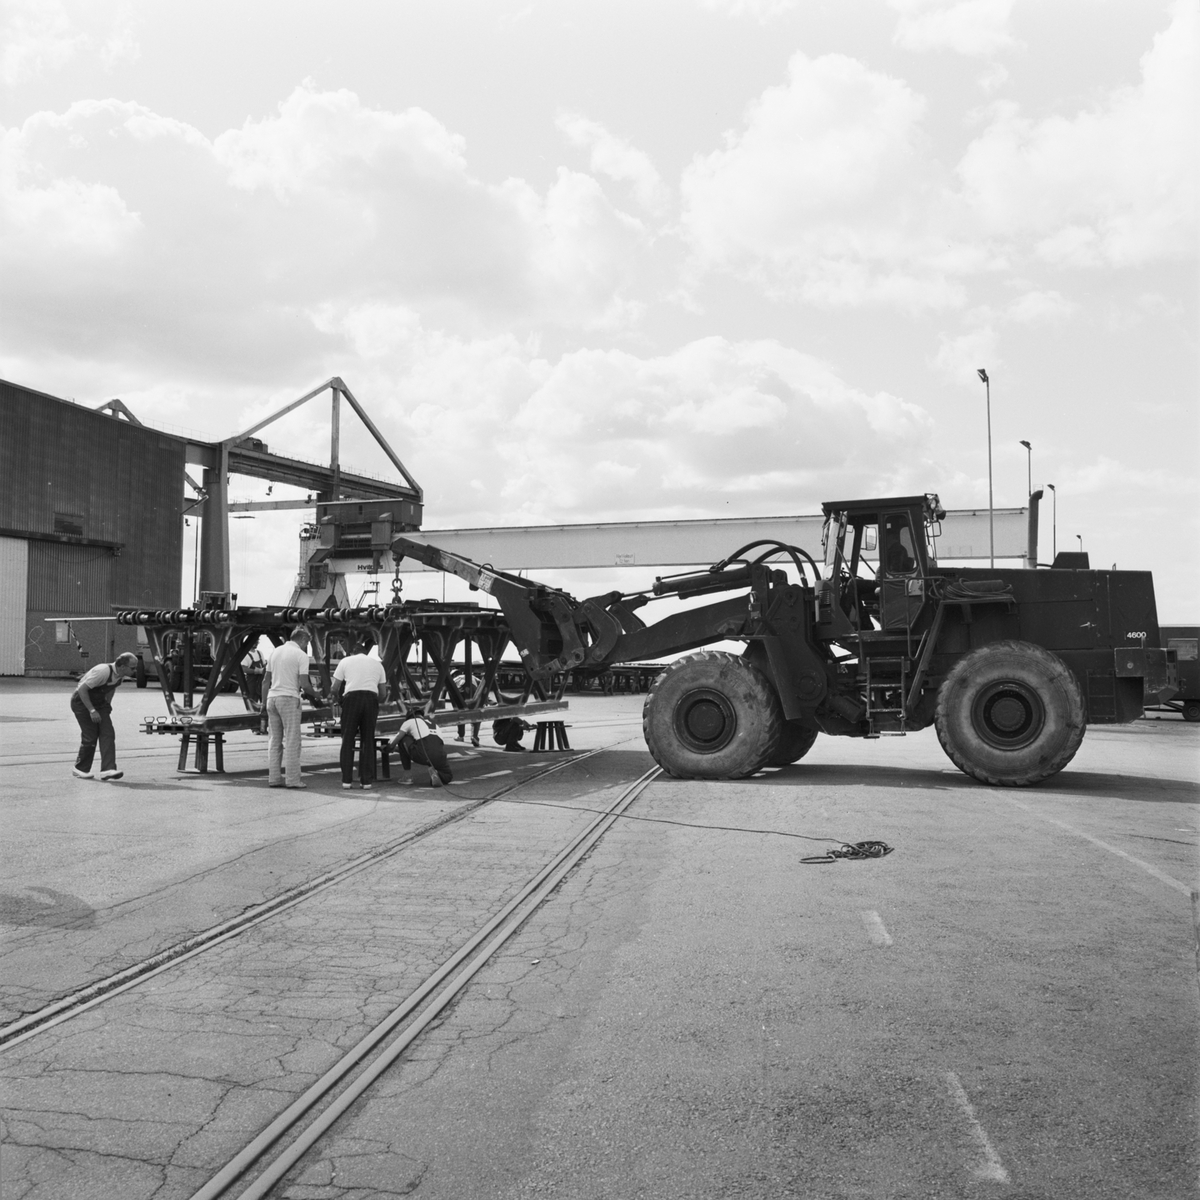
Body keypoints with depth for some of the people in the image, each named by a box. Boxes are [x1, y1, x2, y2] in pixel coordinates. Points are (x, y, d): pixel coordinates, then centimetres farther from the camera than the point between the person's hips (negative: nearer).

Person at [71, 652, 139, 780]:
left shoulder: (122, 676, -5)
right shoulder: (103, 671, -31)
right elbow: (82, 689, -28)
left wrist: (107, 705, 10)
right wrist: (92, 711, -28)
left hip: (99, 702, 7)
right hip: (81, 701, -7)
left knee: (107, 734, -9)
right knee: (90, 737, -9)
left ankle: (107, 770, -14)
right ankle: (80, 769, 11)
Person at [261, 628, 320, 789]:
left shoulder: (275, 651, 13)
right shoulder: (301, 655, -6)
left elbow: (265, 681, 14)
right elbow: (304, 684, -13)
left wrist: (264, 702, 17)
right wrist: (315, 697, 3)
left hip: (272, 697, 6)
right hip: (289, 698, -6)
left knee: (274, 740, 10)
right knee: (292, 740, -2)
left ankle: (274, 778, 11)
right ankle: (292, 779, -3)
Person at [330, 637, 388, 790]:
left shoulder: (346, 661, 14)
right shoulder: (377, 663, 21)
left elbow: (335, 688, 9)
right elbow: (383, 694, 17)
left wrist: (337, 700, 28)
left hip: (351, 698, -2)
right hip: (371, 699, 2)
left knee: (347, 740, 7)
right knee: (368, 740, 9)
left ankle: (347, 780, 5)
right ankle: (367, 781, 7)